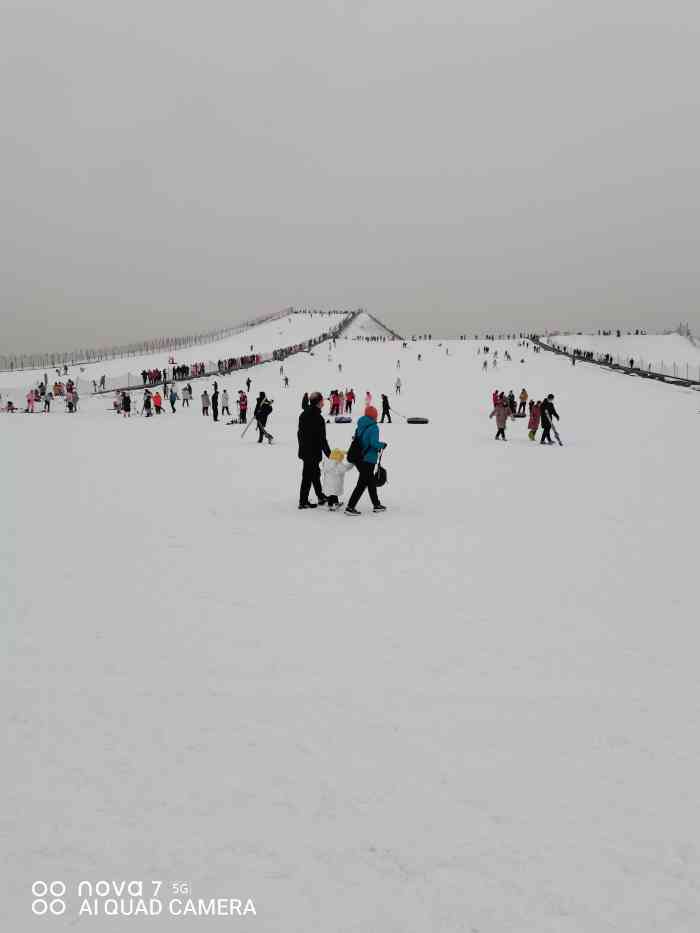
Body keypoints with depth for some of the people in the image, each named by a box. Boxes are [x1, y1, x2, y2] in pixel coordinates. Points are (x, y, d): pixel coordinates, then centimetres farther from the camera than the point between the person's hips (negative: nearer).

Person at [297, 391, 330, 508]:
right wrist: (328, 453, -12)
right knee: (308, 476, -1)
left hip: (304, 450, 9)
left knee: (315, 473, 21)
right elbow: (321, 438, -20)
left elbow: (300, 433, 15)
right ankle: (303, 502, 5)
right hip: (313, 452, -9)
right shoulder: (317, 417, -21)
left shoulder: (303, 414, 6)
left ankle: (321, 497, 33)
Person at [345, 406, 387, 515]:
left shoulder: (360, 426, 7)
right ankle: (350, 507, -4)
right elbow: (374, 443, -25)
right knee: (362, 484, -2)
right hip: (368, 460, -8)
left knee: (371, 482, 20)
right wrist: (382, 445, -5)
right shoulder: (374, 427, -15)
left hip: (359, 459, 8)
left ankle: (377, 505, 31)